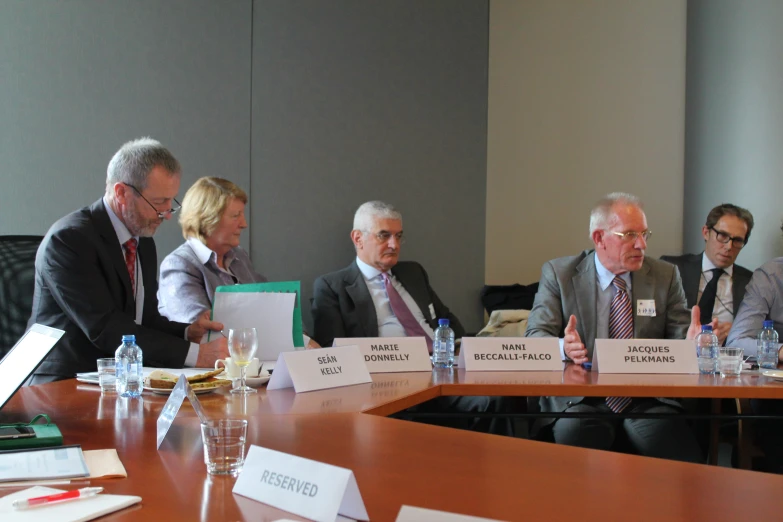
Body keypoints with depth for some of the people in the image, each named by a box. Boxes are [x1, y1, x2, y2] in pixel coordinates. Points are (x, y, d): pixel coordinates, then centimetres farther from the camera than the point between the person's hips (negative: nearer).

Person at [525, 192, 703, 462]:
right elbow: (535, 337, -1)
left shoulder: (666, 276, 12)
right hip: (581, 399, -2)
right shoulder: (558, 273, 6)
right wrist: (563, 347, -24)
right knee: (573, 433, -34)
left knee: (670, 438, -29)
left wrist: (690, 342, -16)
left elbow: (679, 337, 9)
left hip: (648, 401, 2)